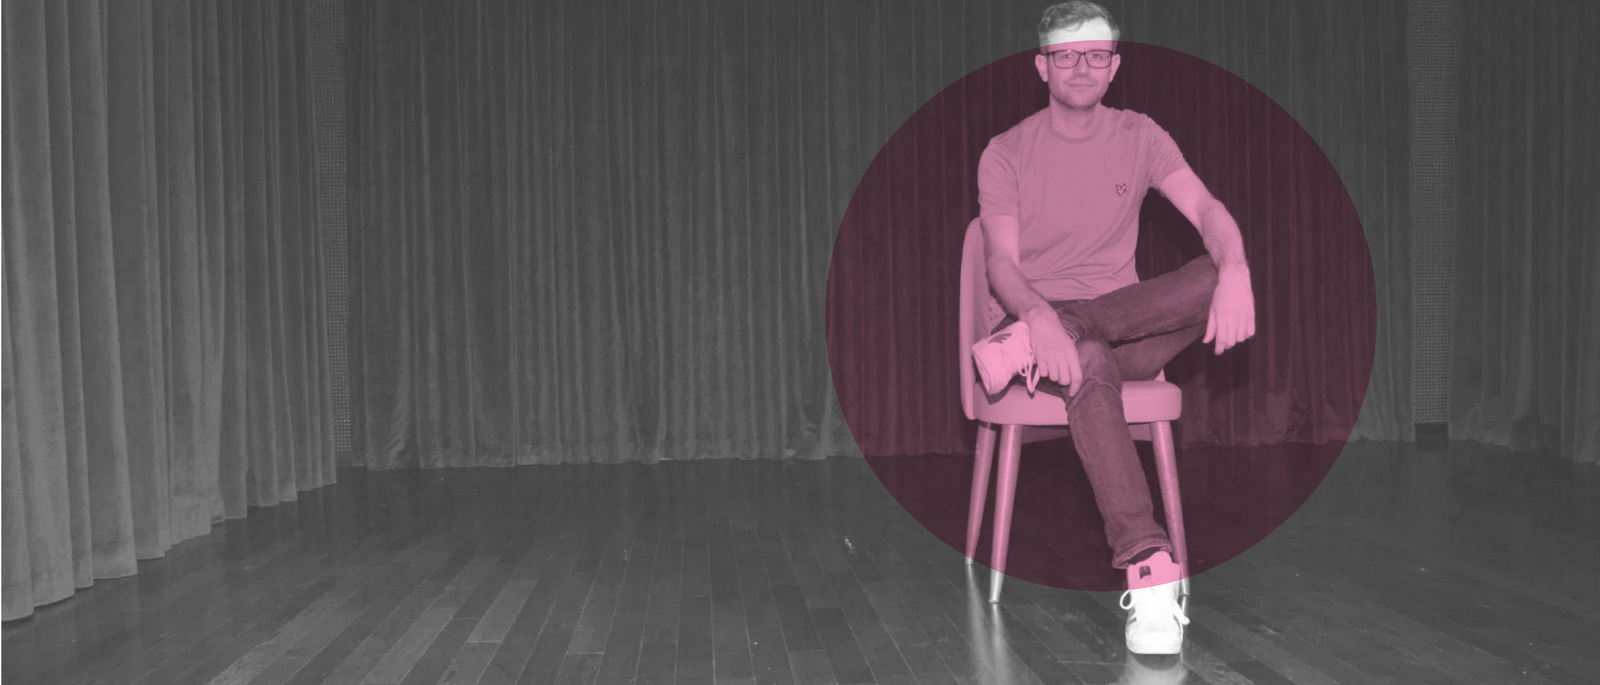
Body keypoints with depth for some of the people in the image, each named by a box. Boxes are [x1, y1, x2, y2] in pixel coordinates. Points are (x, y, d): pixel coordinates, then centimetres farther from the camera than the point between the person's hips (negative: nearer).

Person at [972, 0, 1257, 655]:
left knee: (1223, 273, -27)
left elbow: (1207, 210, -5)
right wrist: (1040, 316, -33)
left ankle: (1025, 346, -29)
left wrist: (1233, 270, -30)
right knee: (1090, 364, -39)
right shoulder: (1007, 152, 2)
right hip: (1041, 315, -3)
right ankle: (1148, 571, -46)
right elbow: (1002, 263, -9)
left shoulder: (1138, 136, 9)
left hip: (1124, 318, 3)